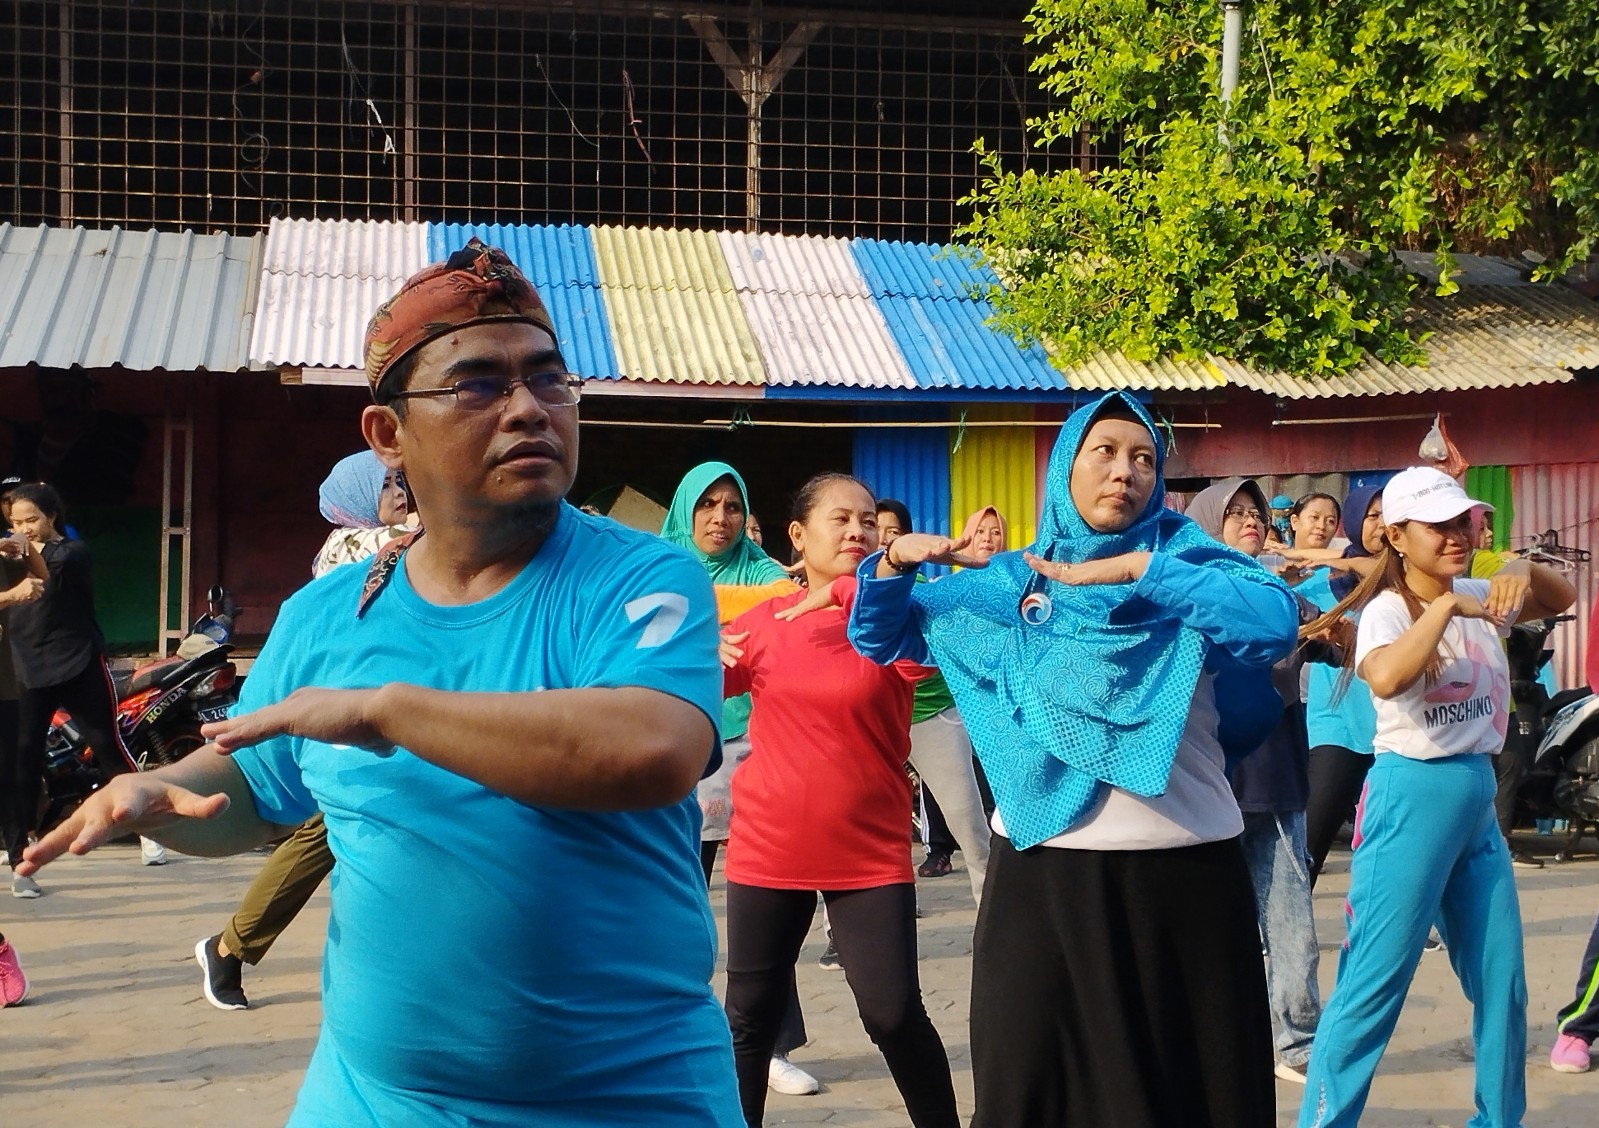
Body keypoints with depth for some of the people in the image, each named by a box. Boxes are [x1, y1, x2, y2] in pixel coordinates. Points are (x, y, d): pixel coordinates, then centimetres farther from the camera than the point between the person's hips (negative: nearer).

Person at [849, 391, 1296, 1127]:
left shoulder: (1182, 558, 0)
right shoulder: (1007, 583, 8)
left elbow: (1275, 622, -20)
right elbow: (880, 636, 17)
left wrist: (1138, 568, -20)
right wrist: (895, 560, -3)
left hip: (1181, 873, -2)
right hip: (1039, 873, 2)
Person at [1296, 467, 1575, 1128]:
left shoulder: (1478, 599, 9)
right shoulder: (1386, 610, -13)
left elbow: (1562, 599, 19)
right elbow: (1386, 678, -33)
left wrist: (1525, 572, -2)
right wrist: (1447, 606, -28)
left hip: (1478, 795, 8)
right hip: (1412, 795, -8)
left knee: (1503, 981, 14)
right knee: (1375, 983, -7)